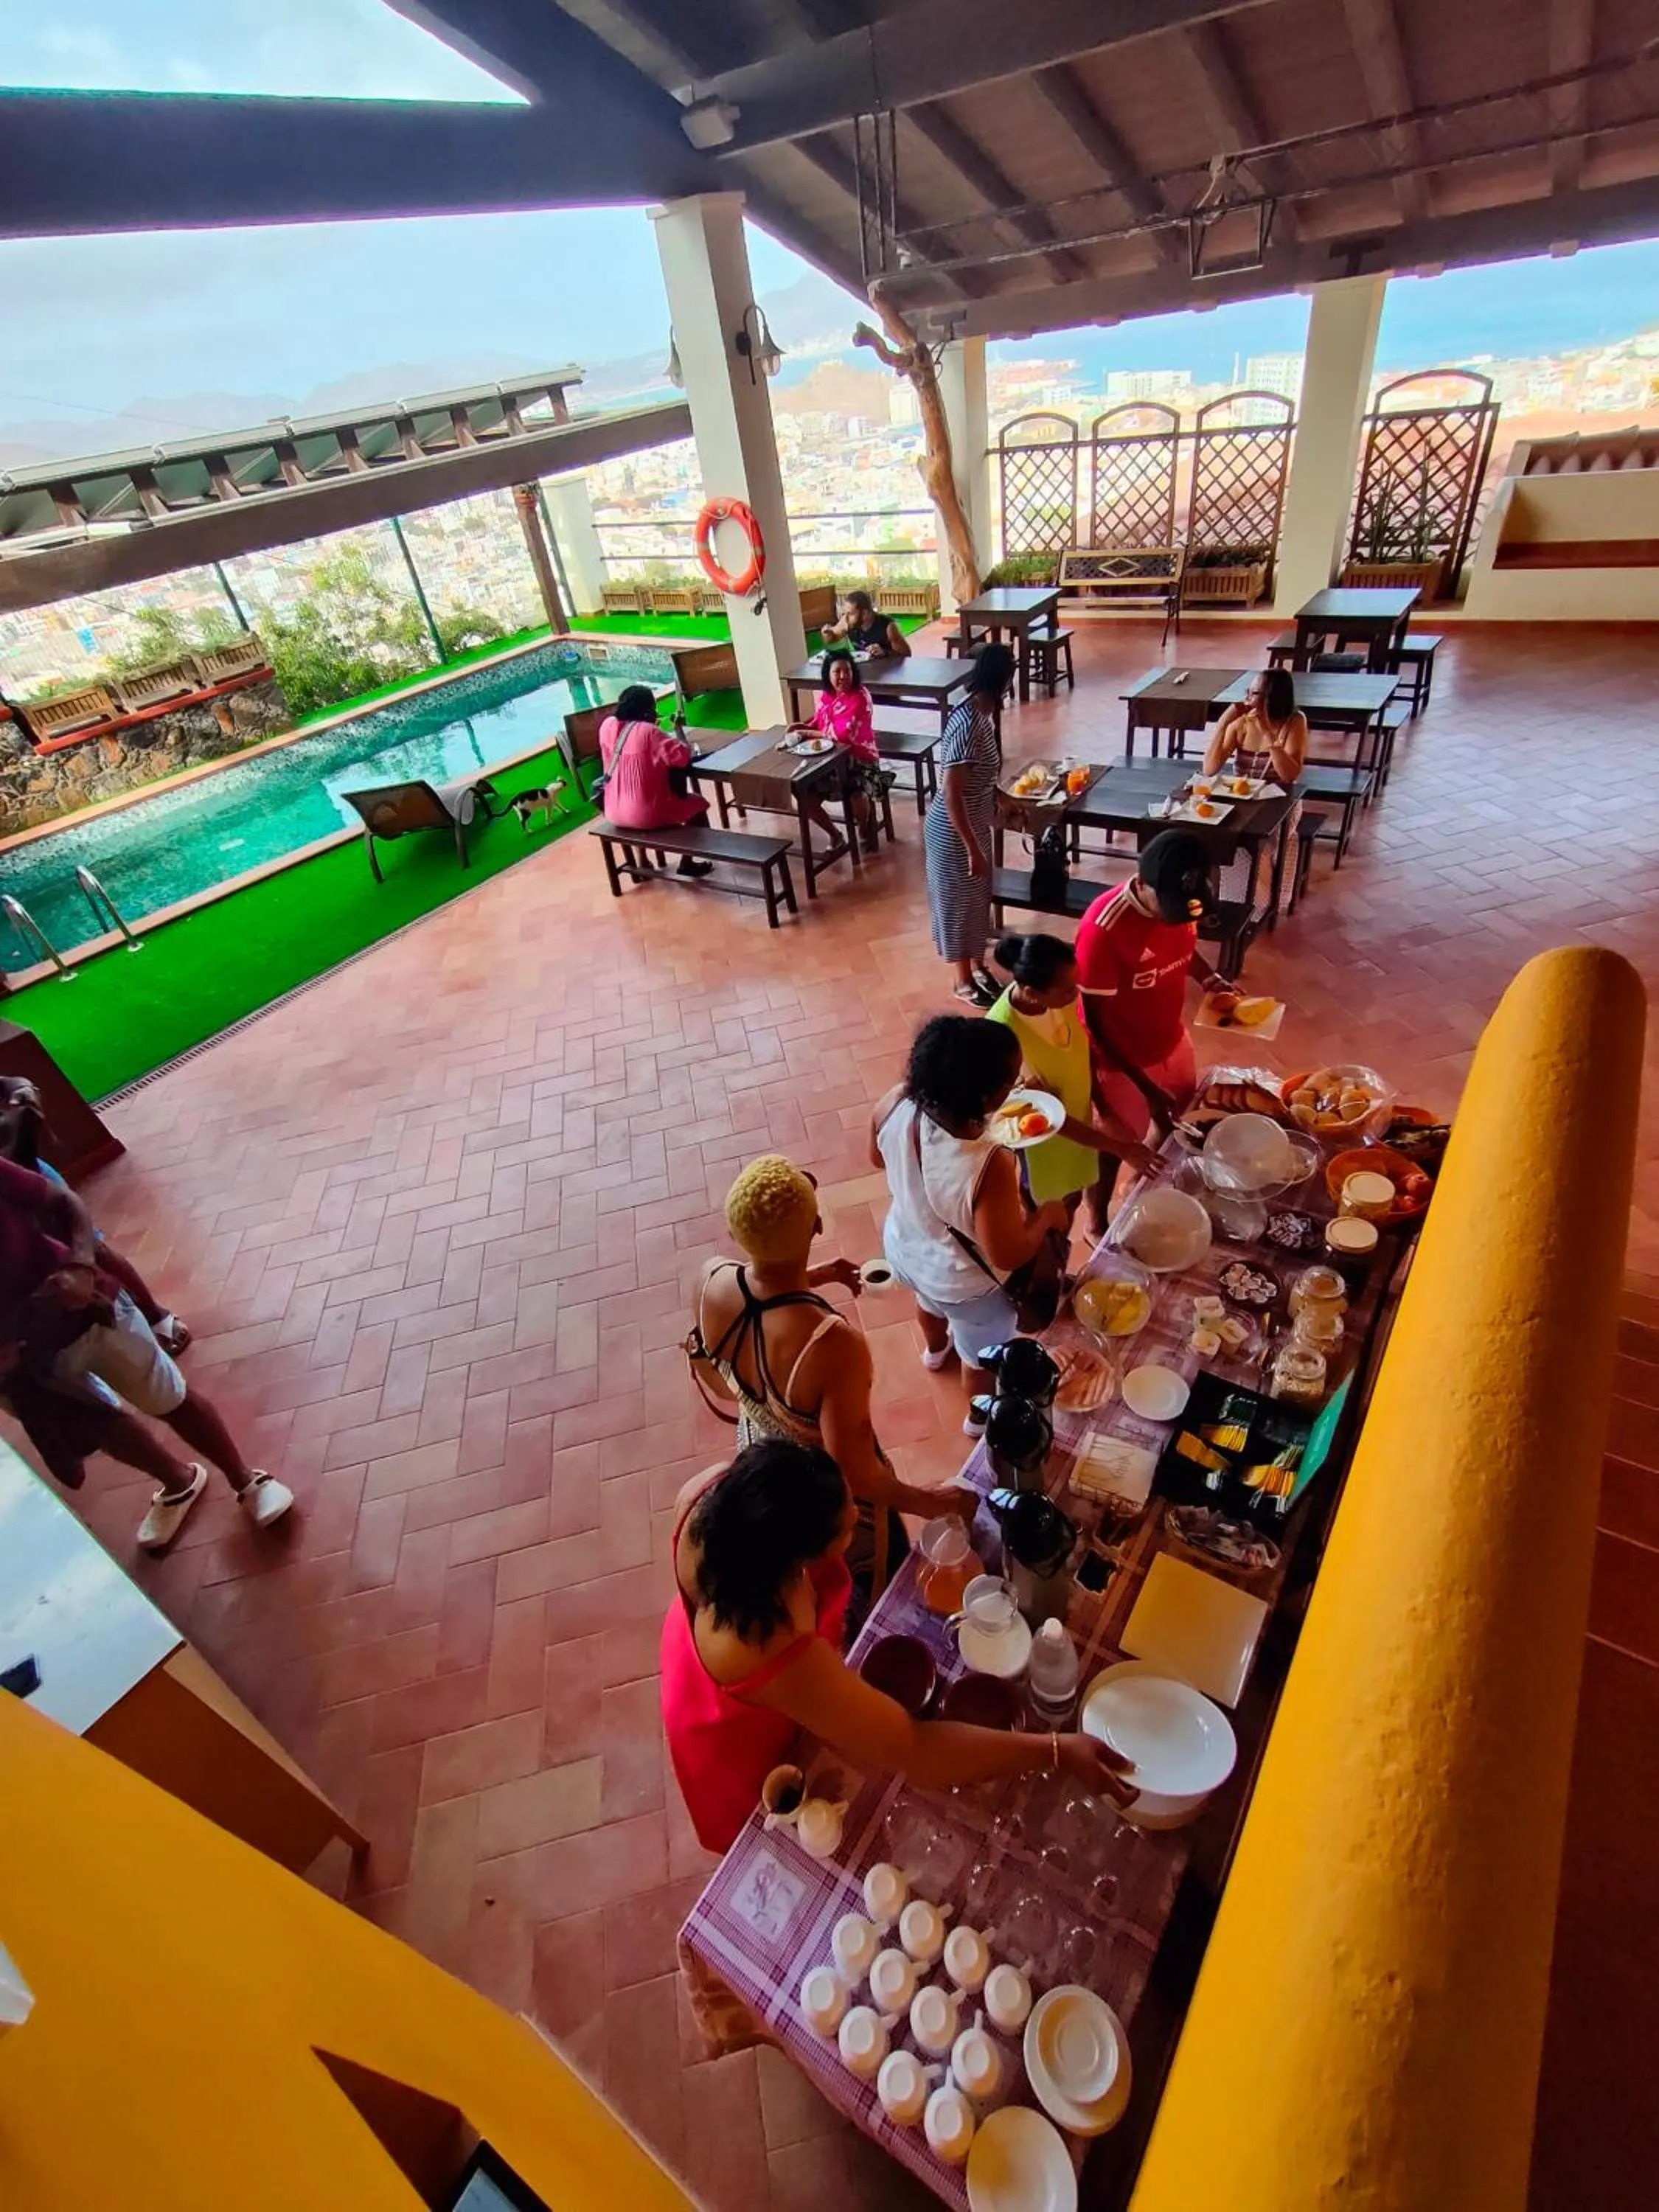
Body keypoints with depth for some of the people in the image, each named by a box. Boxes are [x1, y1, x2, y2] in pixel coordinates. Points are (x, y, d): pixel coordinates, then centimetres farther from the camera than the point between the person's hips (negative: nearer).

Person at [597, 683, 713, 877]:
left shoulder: (607, 725, 1)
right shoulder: (647, 731, -18)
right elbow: (683, 756, -20)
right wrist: (678, 730, -2)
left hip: (614, 813, 7)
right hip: (646, 815, -6)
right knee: (698, 804, 16)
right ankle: (687, 863, 21)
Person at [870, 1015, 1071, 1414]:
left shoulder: (895, 1103, -28)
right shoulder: (989, 1167, -44)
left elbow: (879, 1158, -6)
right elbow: (1008, 1256, -29)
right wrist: (1048, 1215, -13)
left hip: (903, 1249, 5)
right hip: (965, 1285, -5)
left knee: (930, 1301, 41)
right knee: (983, 1354, 30)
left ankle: (935, 1349, 73)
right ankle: (981, 1416, 60)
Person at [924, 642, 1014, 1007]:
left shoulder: (982, 714, 2)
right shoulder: (967, 725, -27)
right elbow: (950, 795, -27)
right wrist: (973, 849, -24)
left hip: (974, 826, 9)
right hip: (954, 833, -9)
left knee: (978, 899, 21)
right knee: (959, 904, 7)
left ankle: (978, 967, 39)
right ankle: (965, 982, 25)